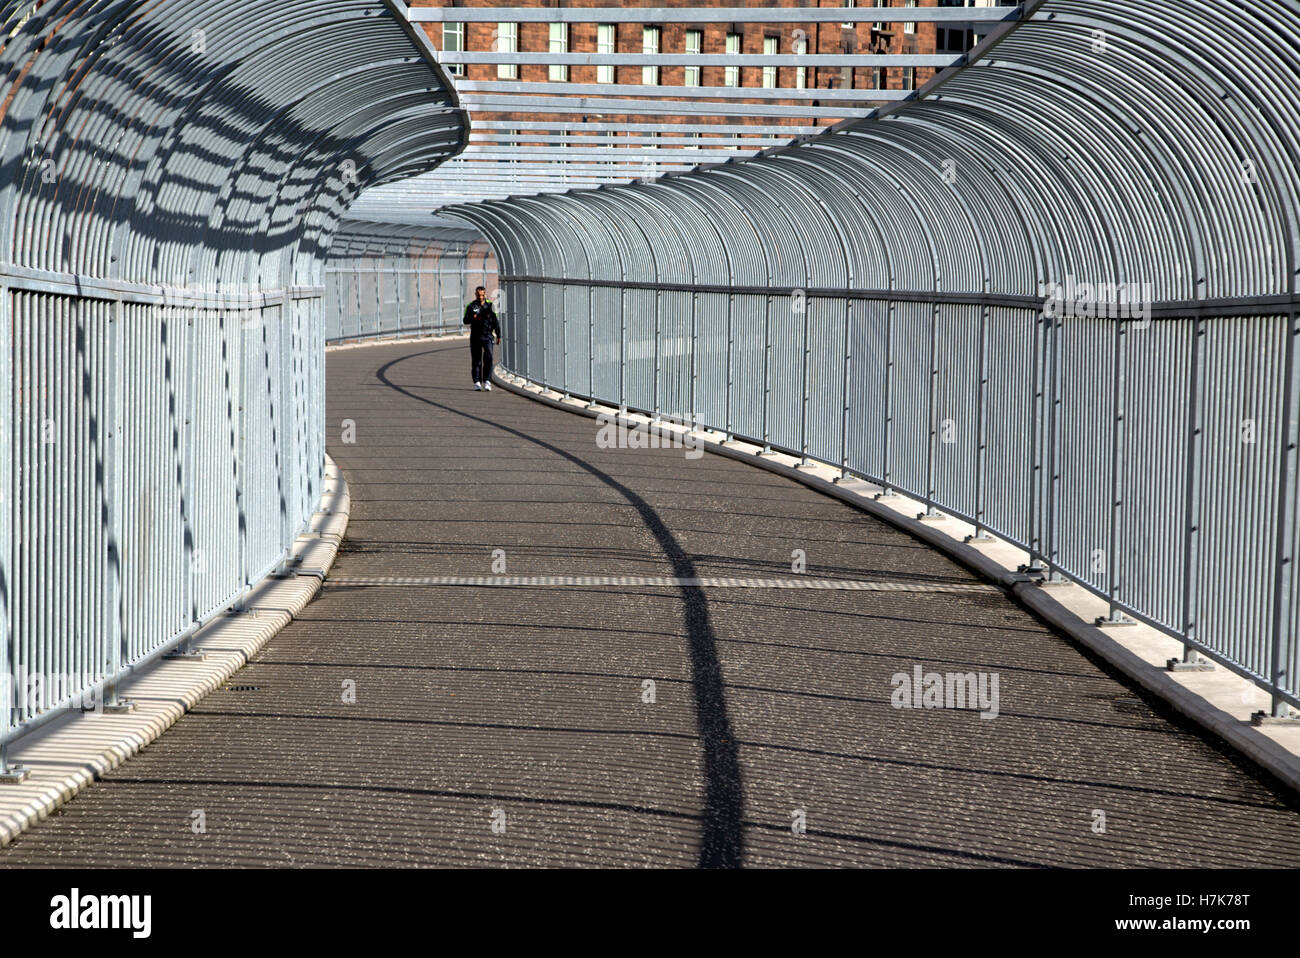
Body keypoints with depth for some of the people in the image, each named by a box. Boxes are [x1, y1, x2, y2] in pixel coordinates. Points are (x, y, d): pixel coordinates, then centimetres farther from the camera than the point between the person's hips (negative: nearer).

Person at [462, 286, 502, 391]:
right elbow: (466, 320, -5)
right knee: (476, 360, 3)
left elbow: (495, 321, 11)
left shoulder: (490, 305, 6)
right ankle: (477, 382, 10)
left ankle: (487, 381, -16)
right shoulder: (471, 306, 3)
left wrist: (498, 335, 9)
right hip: (475, 336, 0)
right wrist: (473, 318, -27)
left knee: (488, 357, -15)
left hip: (487, 336, 0)